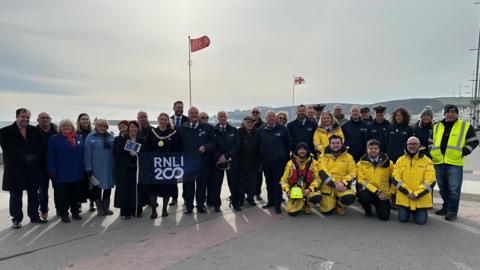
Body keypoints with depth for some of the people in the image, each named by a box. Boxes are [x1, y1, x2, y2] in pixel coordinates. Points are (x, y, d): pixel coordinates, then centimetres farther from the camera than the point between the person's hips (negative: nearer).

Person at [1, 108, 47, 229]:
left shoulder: (34, 131, 6)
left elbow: (40, 147, 4)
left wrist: (35, 158, -15)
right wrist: (25, 158, -19)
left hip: (33, 168, 3)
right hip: (15, 169, -3)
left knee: (33, 194, 12)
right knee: (15, 196, 7)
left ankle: (34, 216, 24)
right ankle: (16, 219, 19)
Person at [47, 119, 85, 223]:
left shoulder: (79, 138, 9)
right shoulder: (54, 139, -2)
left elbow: (82, 154, 12)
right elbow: (50, 156, -6)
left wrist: (83, 169, 7)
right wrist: (52, 171, -12)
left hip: (77, 173, 4)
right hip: (61, 173, -4)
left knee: (75, 194, 12)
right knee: (62, 195, 2)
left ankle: (75, 212, 24)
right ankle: (64, 214, 14)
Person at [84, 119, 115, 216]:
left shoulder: (111, 136, 5)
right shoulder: (90, 137, -4)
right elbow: (87, 154, -7)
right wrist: (88, 169, -11)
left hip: (109, 168, 3)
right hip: (96, 168, -3)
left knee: (108, 187, 12)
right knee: (97, 187, 5)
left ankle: (106, 207, 26)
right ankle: (99, 208, 20)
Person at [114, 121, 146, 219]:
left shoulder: (142, 141, 8)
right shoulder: (121, 140, 3)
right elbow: (118, 155, -3)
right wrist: (129, 164, -14)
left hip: (139, 169, 2)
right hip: (125, 169, -2)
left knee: (138, 189, 4)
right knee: (126, 189, -1)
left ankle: (137, 210, 14)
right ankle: (126, 211, 7)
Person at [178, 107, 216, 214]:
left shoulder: (206, 127, 5)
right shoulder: (182, 128, 5)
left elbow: (212, 142, 4)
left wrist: (205, 147, -14)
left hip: (202, 161, 0)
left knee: (201, 184, 8)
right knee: (188, 184, 6)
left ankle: (201, 205, 22)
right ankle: (188, 206, 20)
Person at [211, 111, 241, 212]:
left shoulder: (234, 130, 4)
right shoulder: (213, 130, 2)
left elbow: (236, 145, -2)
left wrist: (226, 155, -12)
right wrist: (219, 157, -13)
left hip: (231, 160, 1)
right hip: (217, 161, 0)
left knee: (234, 183, 5)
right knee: (216, 183, 3)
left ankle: (235, 202, 19)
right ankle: (216, 204, 16)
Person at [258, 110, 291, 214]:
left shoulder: (283, 129, -1)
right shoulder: (261, 130, 6)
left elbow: (288, 144, 3)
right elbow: (258, 145, 11)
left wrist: (286, 157, 0)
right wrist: (260, 159, 8)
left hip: (279, 161, -3)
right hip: (266, 161, 3)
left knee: (277, 183, -2)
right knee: (269, 182, 13)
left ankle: (277, 205, 6)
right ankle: (270, 201, 26)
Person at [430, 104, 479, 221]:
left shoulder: (465, 126, 2)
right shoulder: (437, 127, 13)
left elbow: (473, 141, 3)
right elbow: (431, 142, 22)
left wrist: (463, 153, -6)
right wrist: (432, 152, 9)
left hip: (454, 163, -4)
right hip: (439, 162, 4)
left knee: (454, 189, -4)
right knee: (443, 189, 15)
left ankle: (452, 211, 5)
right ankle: (446, 207, 29)